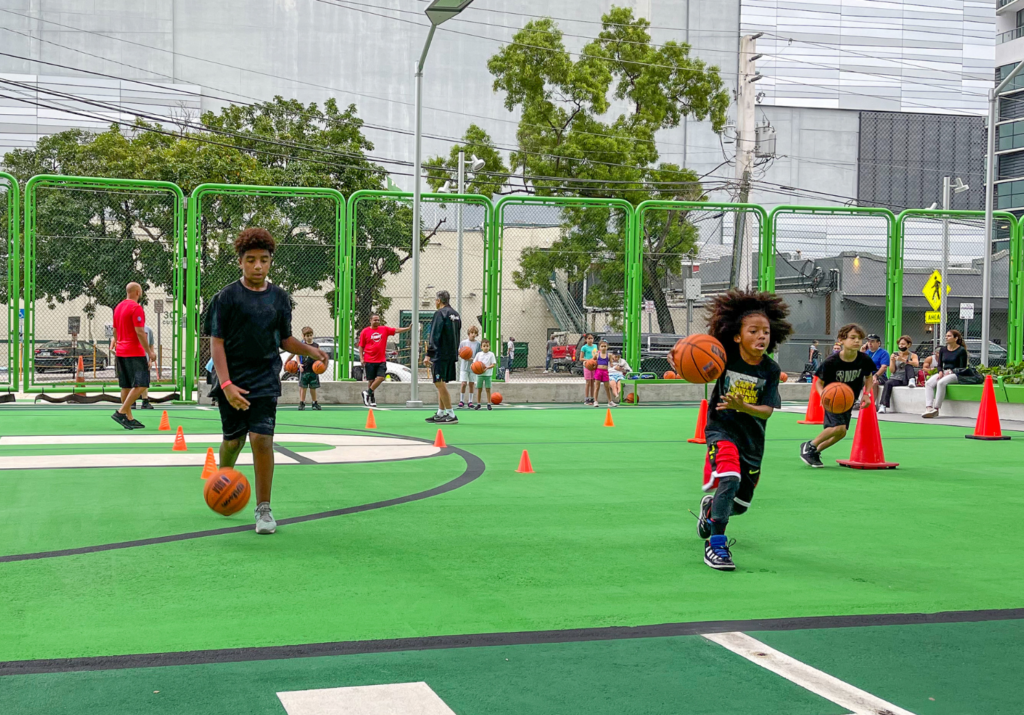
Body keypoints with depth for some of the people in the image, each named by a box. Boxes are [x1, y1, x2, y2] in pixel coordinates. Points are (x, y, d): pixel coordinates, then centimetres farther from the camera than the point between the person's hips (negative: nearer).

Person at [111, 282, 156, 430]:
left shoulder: (119, 307, 14)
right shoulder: (136, 308, -13)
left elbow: (115, 331, 19)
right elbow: (139, 332, -18)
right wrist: (149, 351, -14)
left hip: (121, 352, 9)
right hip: (135, 353, -9)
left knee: (126, 386, 9)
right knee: (141, 385, -8)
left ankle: (129, 418, 11)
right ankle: (121, 412, -16)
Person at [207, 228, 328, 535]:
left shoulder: (279, 298, 7)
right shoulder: (227, 296, -5)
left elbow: (285, 340, 15)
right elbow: (216, 342, -7)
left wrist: (310, 350, -5)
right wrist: (226, 384, -17)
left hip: (265, 379, 1)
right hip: (232, 379, -1)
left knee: (262, 438, -10)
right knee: (233, 440, 8)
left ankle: (263, 508, -1)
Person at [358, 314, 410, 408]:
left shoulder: (384, 329, 7)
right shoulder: (365, 332, 2)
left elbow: (396, 330, -2)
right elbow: (361, 346, 5)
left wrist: (408, 328, -16)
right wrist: (361, 358, -4)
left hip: (381, 360, 2)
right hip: (369, 361, -2)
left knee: (381, 377, -11)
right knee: (371, 380, 1)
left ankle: (367, 392, 4)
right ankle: (371, 397, 16)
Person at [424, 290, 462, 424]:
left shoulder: (440, 313, -11)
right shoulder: (456, 315, 15)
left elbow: (434, 336, -16)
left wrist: (428, 355, -17)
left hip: (440, 354, -9)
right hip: (452, 355, 9)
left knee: (440, 383, -7)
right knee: (442, 383, 16)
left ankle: (451, 415, -11)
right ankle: (440, 413, 19)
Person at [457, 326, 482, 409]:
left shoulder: (478, 343, 1)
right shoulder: (463, 342, 1)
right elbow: (459, 352, 6)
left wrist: (472, 359, -16)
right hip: (464, 366, -1)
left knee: (471, 384, 5)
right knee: (463, 383, -8)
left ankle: (470, 401, 15)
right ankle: (461, 400, 6)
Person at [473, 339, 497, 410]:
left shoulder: (491, 354, -1)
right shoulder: (478, 354, 6)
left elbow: (493, 364, -6)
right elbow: (474, 362, 8)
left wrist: (487, 368, -22)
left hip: (487, 374, -2)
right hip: (479, 374, 2)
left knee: (488, 389, 0)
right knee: (479, 389, 6)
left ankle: (489, 404, 6)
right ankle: (478, 404, 15)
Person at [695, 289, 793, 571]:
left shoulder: (771, 369, -10)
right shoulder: (725, 358, -14)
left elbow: (767, 410, -12)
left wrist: (742, 406, -32)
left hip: (752, 439, 4)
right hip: (722, 430, -4)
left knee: (740, 504, 13)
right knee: (730, 480, -31)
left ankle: (711, 506, 48)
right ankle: (715, 545, -21)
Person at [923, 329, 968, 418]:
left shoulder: (961, 351, -1)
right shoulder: (943, 349, 15)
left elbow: (962, 368, -5)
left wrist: (950, 372, -16)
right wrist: (940, 372, -6)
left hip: (955, 374, -6)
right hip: (944, 373, 6)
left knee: (941, 383, -35)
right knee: (929, 383, -23)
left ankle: (936, 409, -33)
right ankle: (928, 408, -36)